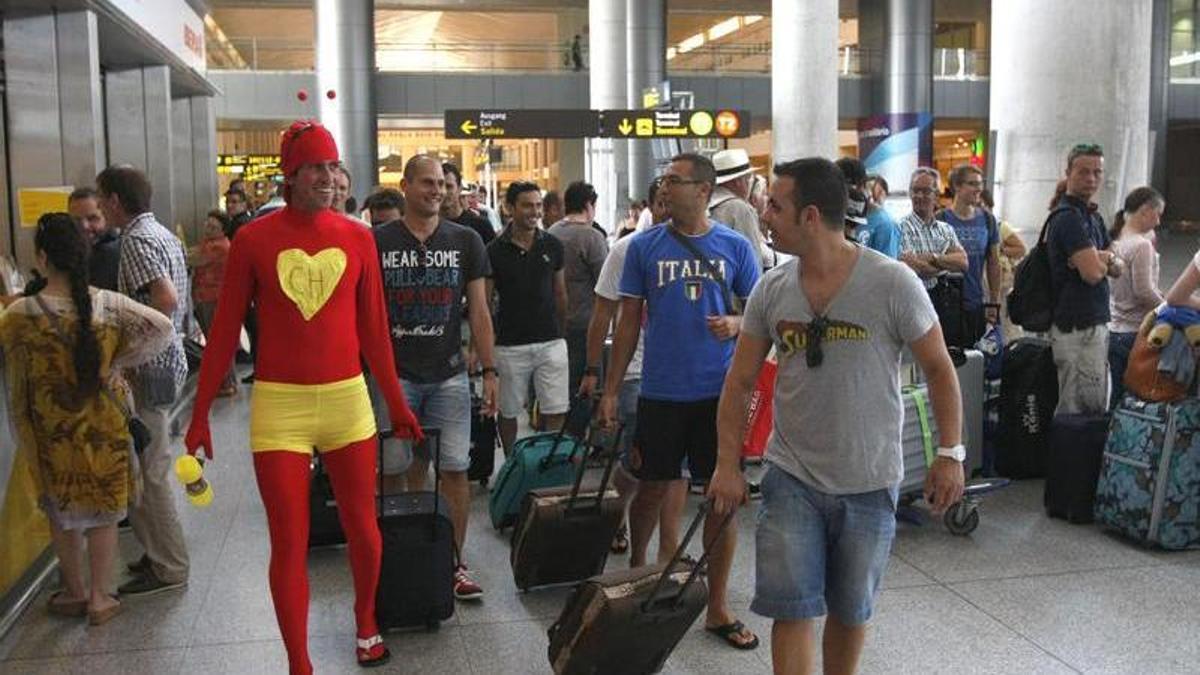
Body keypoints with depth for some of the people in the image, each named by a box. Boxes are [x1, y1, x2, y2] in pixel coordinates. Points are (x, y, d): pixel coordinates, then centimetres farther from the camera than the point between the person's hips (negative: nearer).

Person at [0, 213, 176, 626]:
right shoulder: (107, 305, -12)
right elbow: (162, 330, -12)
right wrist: (120, 362, -4)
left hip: (51, 433, 0)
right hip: (104, 428, 1)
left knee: (61, 513, 19)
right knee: (103, 512, 13)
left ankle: (75, 592, 32)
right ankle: (99, 597, 20)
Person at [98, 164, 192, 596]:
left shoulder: (136, 240, -16)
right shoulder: (163, 234, 15)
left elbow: (166, 299, -29)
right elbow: (180, 300, 20)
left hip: (149, 368, -10)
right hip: (168, 360, 10)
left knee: (147, 469, -1)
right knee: (153, 466, 18)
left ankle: (169, 568, 7)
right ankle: (162, 553, 28)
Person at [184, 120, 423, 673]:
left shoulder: (357, 237, 2)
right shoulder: (253, 239, -3)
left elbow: (374, 329, 7)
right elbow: (225, 331, 1)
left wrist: (396, 402, 8)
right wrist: (200, 413, 1)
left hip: (347, 399, 2)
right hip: (279, 404, -2)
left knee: (362, 526, 13)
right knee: (289, 542, 3)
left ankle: (366, 624, 39)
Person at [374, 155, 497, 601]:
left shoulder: (465, 242, 7)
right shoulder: (378, 243, 3)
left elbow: (479, 311, 7)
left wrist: (489, 371, 1)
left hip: (449, 375, 1)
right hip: (395, 374, -1)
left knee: (455, 468, 1)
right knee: (399, 471, 3)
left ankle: (455, 563, 12)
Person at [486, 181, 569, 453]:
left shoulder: (552, 245, 4)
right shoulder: (495, 251, -4)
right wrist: (479, 346, -5)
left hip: (550, 341, 2)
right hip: (510, 346, -1)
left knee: (556, 412, -3)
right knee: (508, 412, 10)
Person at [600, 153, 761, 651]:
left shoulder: (736, 247, 2)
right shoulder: (644, 246, 2)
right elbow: (629, 321, 5)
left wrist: (735, 323, -15)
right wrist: (610, 390, 3)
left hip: (719, 390, 1)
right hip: (661, 390, 0)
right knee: (653, 488, 10)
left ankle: (717, 606, 18)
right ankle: (635, 568, 38)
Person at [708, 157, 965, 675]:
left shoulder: (892, 283, -13)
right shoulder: (771, 290, -3)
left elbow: (939, 367, -3)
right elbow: (741, 381, 4)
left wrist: (950, 454, -6)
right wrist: (728, 464, 0)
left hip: (870, 482, -1)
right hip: (792, 478, 2)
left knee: (850, 611, 14)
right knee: (792, 608, -1)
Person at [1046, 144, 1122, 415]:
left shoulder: (1093, 216, 17)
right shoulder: (1068, 217, -14)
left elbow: (1117, 268, 14)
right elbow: (1092, 272, -23)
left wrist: (1107, 260, -9)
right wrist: (1103, 259, -1)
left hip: (1096, 323, 10)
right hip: (1077, 328, -10)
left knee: (1098, 407, 14)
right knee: (1080, 412, -7)